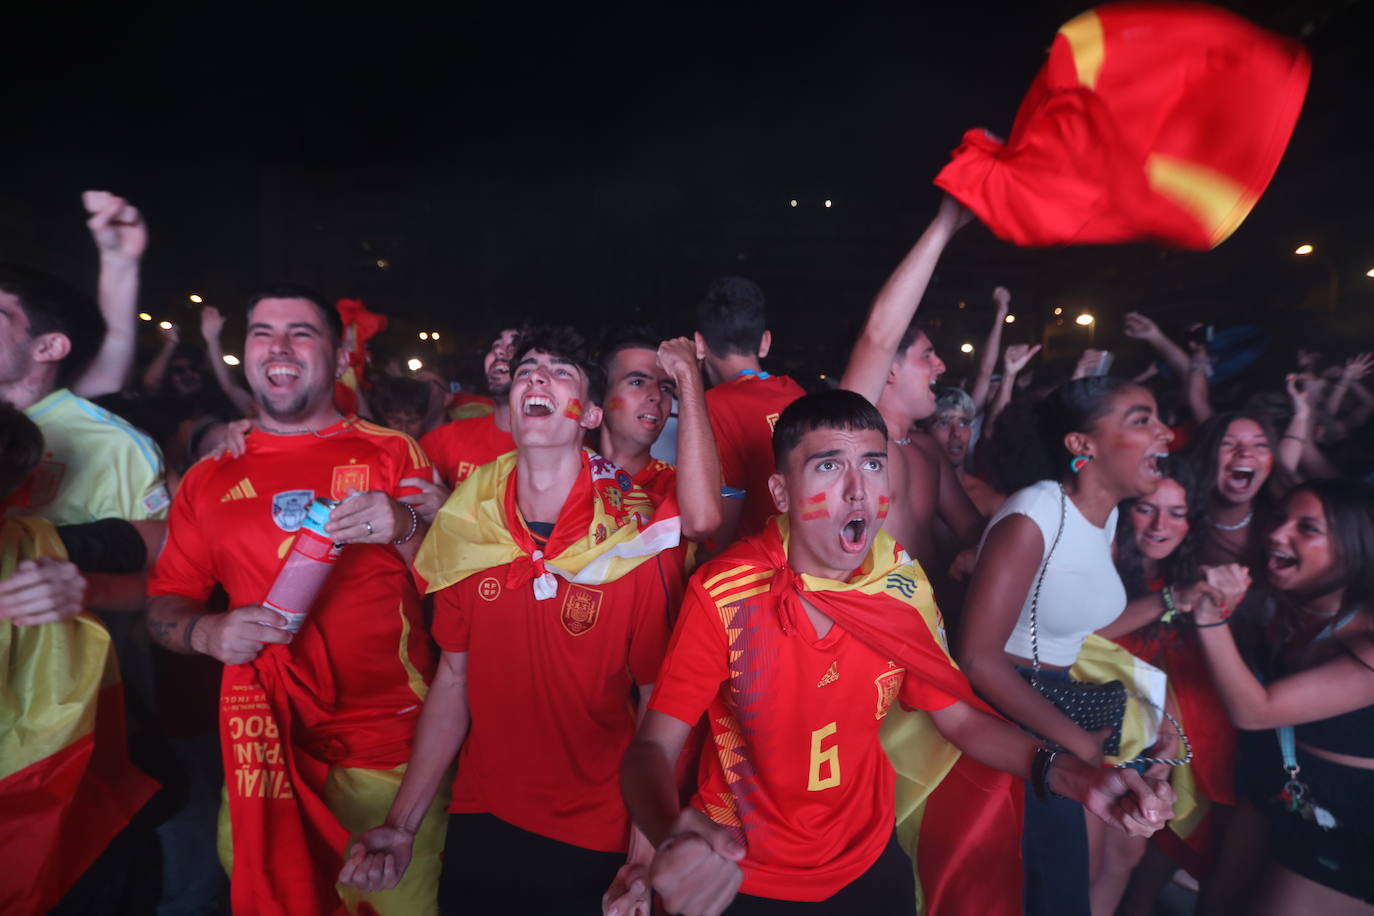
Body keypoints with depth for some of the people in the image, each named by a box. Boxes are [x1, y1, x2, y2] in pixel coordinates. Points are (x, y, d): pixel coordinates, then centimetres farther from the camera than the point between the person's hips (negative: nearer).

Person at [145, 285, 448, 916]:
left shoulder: (392, 454, 0)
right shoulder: (209, 479, 7)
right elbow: (164, 605, 11)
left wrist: (405, 527, -20)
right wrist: (209, 633, -10)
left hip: (393, 748, -2)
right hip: (267, 746, 2)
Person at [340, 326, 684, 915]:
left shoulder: (636, 542, -15)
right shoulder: (466, 528, -6)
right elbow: (453, 680, 2)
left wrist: (647, 853, -13)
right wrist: (401, 824, -1)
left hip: (596, 843, -3)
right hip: (479, 824, 3)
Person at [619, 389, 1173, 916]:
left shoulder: (903, 587, -12)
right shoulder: (724, 594, -24)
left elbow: (960, 717, -2)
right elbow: (652, 749, -25)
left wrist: (1072, 776, -18)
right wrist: (673, 839, -46)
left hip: (869, 862, 4)